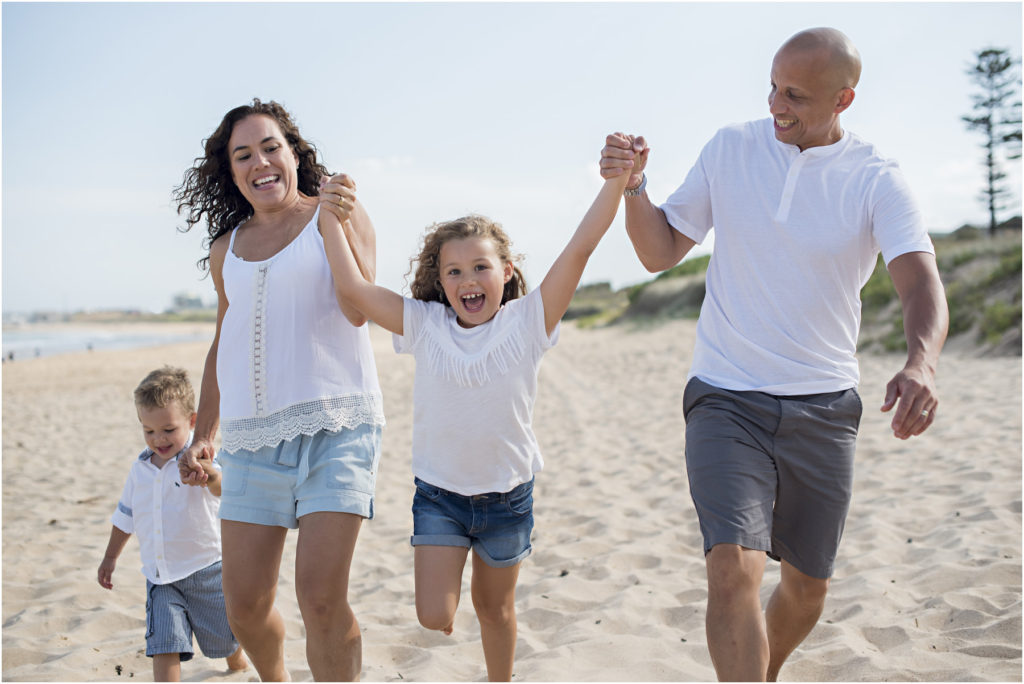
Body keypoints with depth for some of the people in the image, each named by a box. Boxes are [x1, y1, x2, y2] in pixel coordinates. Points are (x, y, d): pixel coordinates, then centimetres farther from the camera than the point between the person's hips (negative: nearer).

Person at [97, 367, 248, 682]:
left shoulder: (199, 460, -14)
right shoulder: (140, 469, 4)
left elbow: (224, 489, -36)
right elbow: (126, 516, 18)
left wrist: (211, 476, -59)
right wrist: (110, 557, 25)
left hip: (205, 569, -3)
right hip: (160, 578, 4)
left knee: (227, 638, 15)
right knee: (163, 644, -12)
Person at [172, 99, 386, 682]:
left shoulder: (336, 214, 3)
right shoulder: (227, 248, 17)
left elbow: (358, 310, -10)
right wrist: (203, 435, 20)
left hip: (335, 425, -4)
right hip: (253, 437, 5)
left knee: (321, 597, -16)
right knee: (245, 606, 7)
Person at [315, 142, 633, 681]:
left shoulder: (527, 322, -11)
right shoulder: (424, 325, -8)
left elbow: (582, 246, -17)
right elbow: (352, 287, -11)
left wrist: (619, 178, -22)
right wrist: (330, 216, -10)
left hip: (507, 495, 0)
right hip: (439, 493, 0)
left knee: (495, 607, 19)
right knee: (434, 617, -8)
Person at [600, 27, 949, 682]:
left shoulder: (877, 180, -6)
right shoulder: (730, 149, 0)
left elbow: (922, 283, -19)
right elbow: (661, 252, 5)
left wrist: (921, 363, -40)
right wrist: (633, 187, -14)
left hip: (825, 407, 1)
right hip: (726, 400, -1)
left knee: (808, 587, 14)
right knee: (734, 568, -21)